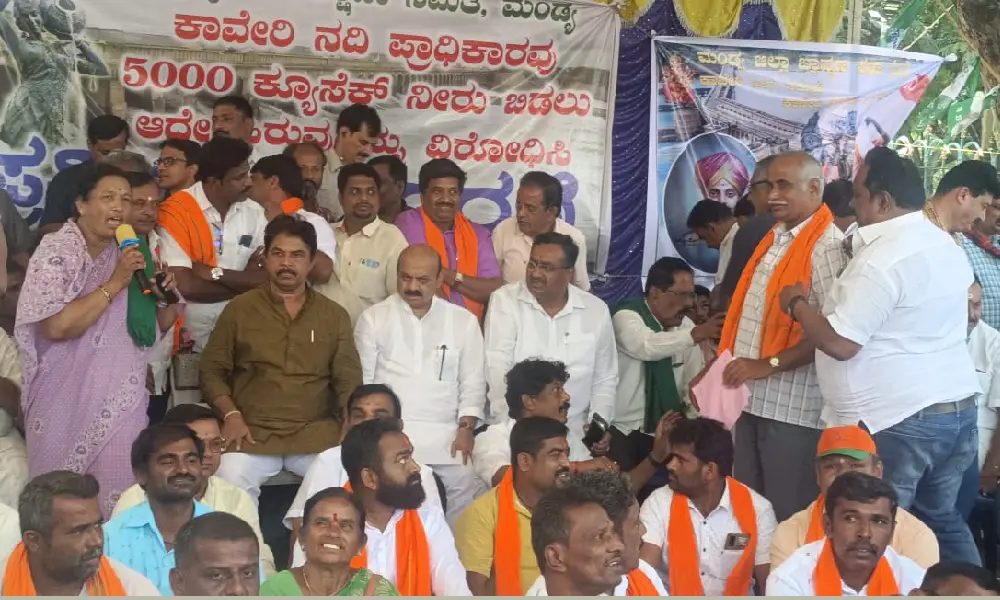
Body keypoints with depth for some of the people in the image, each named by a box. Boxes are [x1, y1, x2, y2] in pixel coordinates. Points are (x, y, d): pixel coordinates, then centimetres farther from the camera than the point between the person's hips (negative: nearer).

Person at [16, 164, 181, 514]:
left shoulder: (131, 252, 7)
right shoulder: (57, 253, -11)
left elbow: (145, 331, 15)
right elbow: (56, 326, -25)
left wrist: (170, 303, -6)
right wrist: (115, 283, -21)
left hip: (120, 406, 5)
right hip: (67, 406, -5)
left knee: (119, 502, 5)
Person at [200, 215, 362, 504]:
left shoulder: (335, 316, 13)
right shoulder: (239, 309, 10)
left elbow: (349, 380, 10)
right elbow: (212, 370, 10)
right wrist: (231, 414, -6)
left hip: (316, 432, 1)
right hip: (252, 431, -1)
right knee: (229, 481, -30)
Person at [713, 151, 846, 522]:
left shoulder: (827, 246, -13)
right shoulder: (775, 238, 14)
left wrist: (769, 365, -21)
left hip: (792, 404, -8)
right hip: (751, 397, 8)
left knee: (786, 514, 2)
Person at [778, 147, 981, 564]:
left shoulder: (882, 258, -19)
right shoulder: (944, 243, 10)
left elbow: (839, 343, -22)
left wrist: (796, 304, -6)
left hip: (895, 420, -9)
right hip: (957, 407, 9)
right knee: (941, 518, 21)